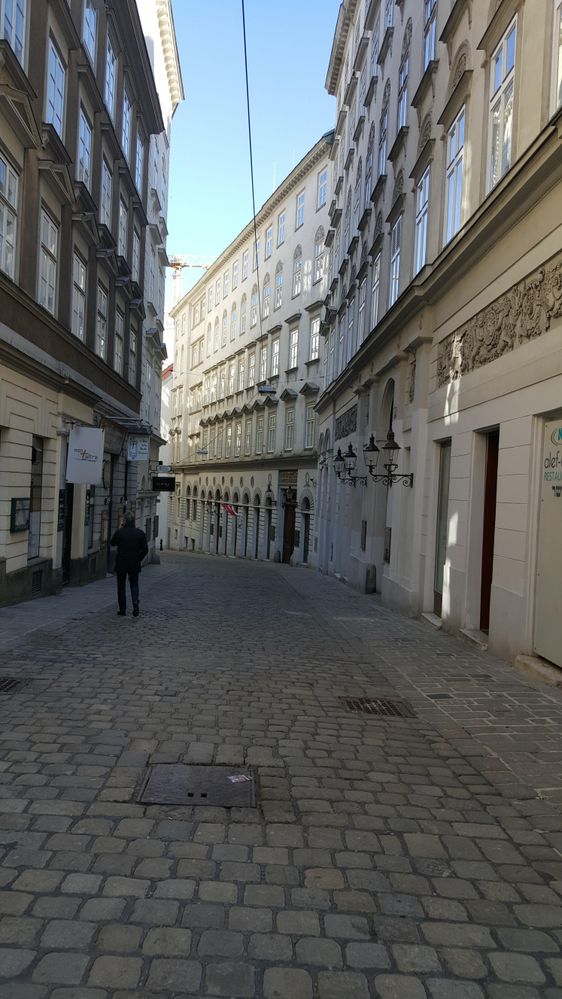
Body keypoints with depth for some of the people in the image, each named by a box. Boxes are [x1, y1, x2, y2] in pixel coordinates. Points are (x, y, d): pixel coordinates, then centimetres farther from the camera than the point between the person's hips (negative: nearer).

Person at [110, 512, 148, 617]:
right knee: (134, 585, 15)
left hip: (121, 564, -1)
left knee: (121, 586, 10)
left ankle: (122, 610, 12)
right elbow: (145, 550, -3)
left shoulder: (119, 532, -10)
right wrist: (138, 559, 9)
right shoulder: (140, 533, -4)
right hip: (134, 565, 2)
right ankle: (135, 605, -5)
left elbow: (112, 543, 9)